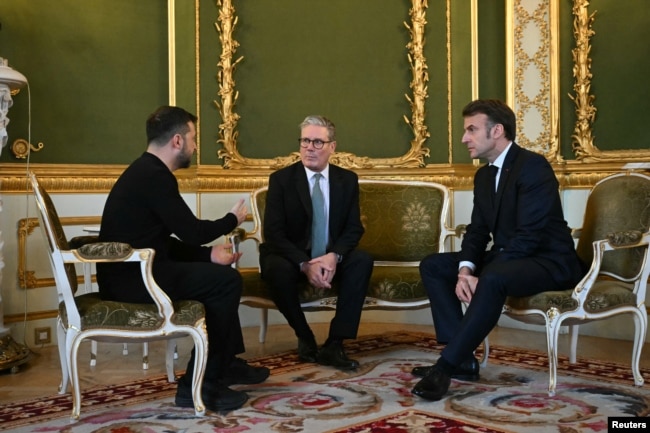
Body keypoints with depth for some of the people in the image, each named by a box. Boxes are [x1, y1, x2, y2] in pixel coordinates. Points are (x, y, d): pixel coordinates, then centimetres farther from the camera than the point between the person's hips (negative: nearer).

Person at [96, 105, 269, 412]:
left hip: (132, 272, 10)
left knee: (217, 274, 18)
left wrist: (209, 254, 5)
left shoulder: (147, 172, 15)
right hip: (132, 279, -10)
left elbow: (166, 242, 15)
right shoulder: (154, 176, -17)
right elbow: (192, 231, -16)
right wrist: (232, 219, 2)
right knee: (227, 280, -11)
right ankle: (199, 385, -5)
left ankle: (227, 364, 26)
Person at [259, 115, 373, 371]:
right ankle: (305, 338, -11)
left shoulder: (347, 179, 1)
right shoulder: (281, 179, -8)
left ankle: (334, 344, -23)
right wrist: (305, 264, -28)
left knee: (363, 261, -26)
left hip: (330, 258, 3)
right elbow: (273, 233, -14)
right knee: (277, 270, -36)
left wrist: (334, 255, -24)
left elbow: (354, 228, -2)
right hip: (292, 258, -2)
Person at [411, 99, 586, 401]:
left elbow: (529, 236, -25)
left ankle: (446, 365, -27)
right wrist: (465, 270, -13)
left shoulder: (533, 166, -17)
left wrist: (480, 276, -28)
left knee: (493, 278, -38)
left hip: (549, 261, -9)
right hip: (505, 260, 9)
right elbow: (477, 231, 7)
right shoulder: (483, 175, 10)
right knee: (432, 266, -1)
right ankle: (462, 358, -8)